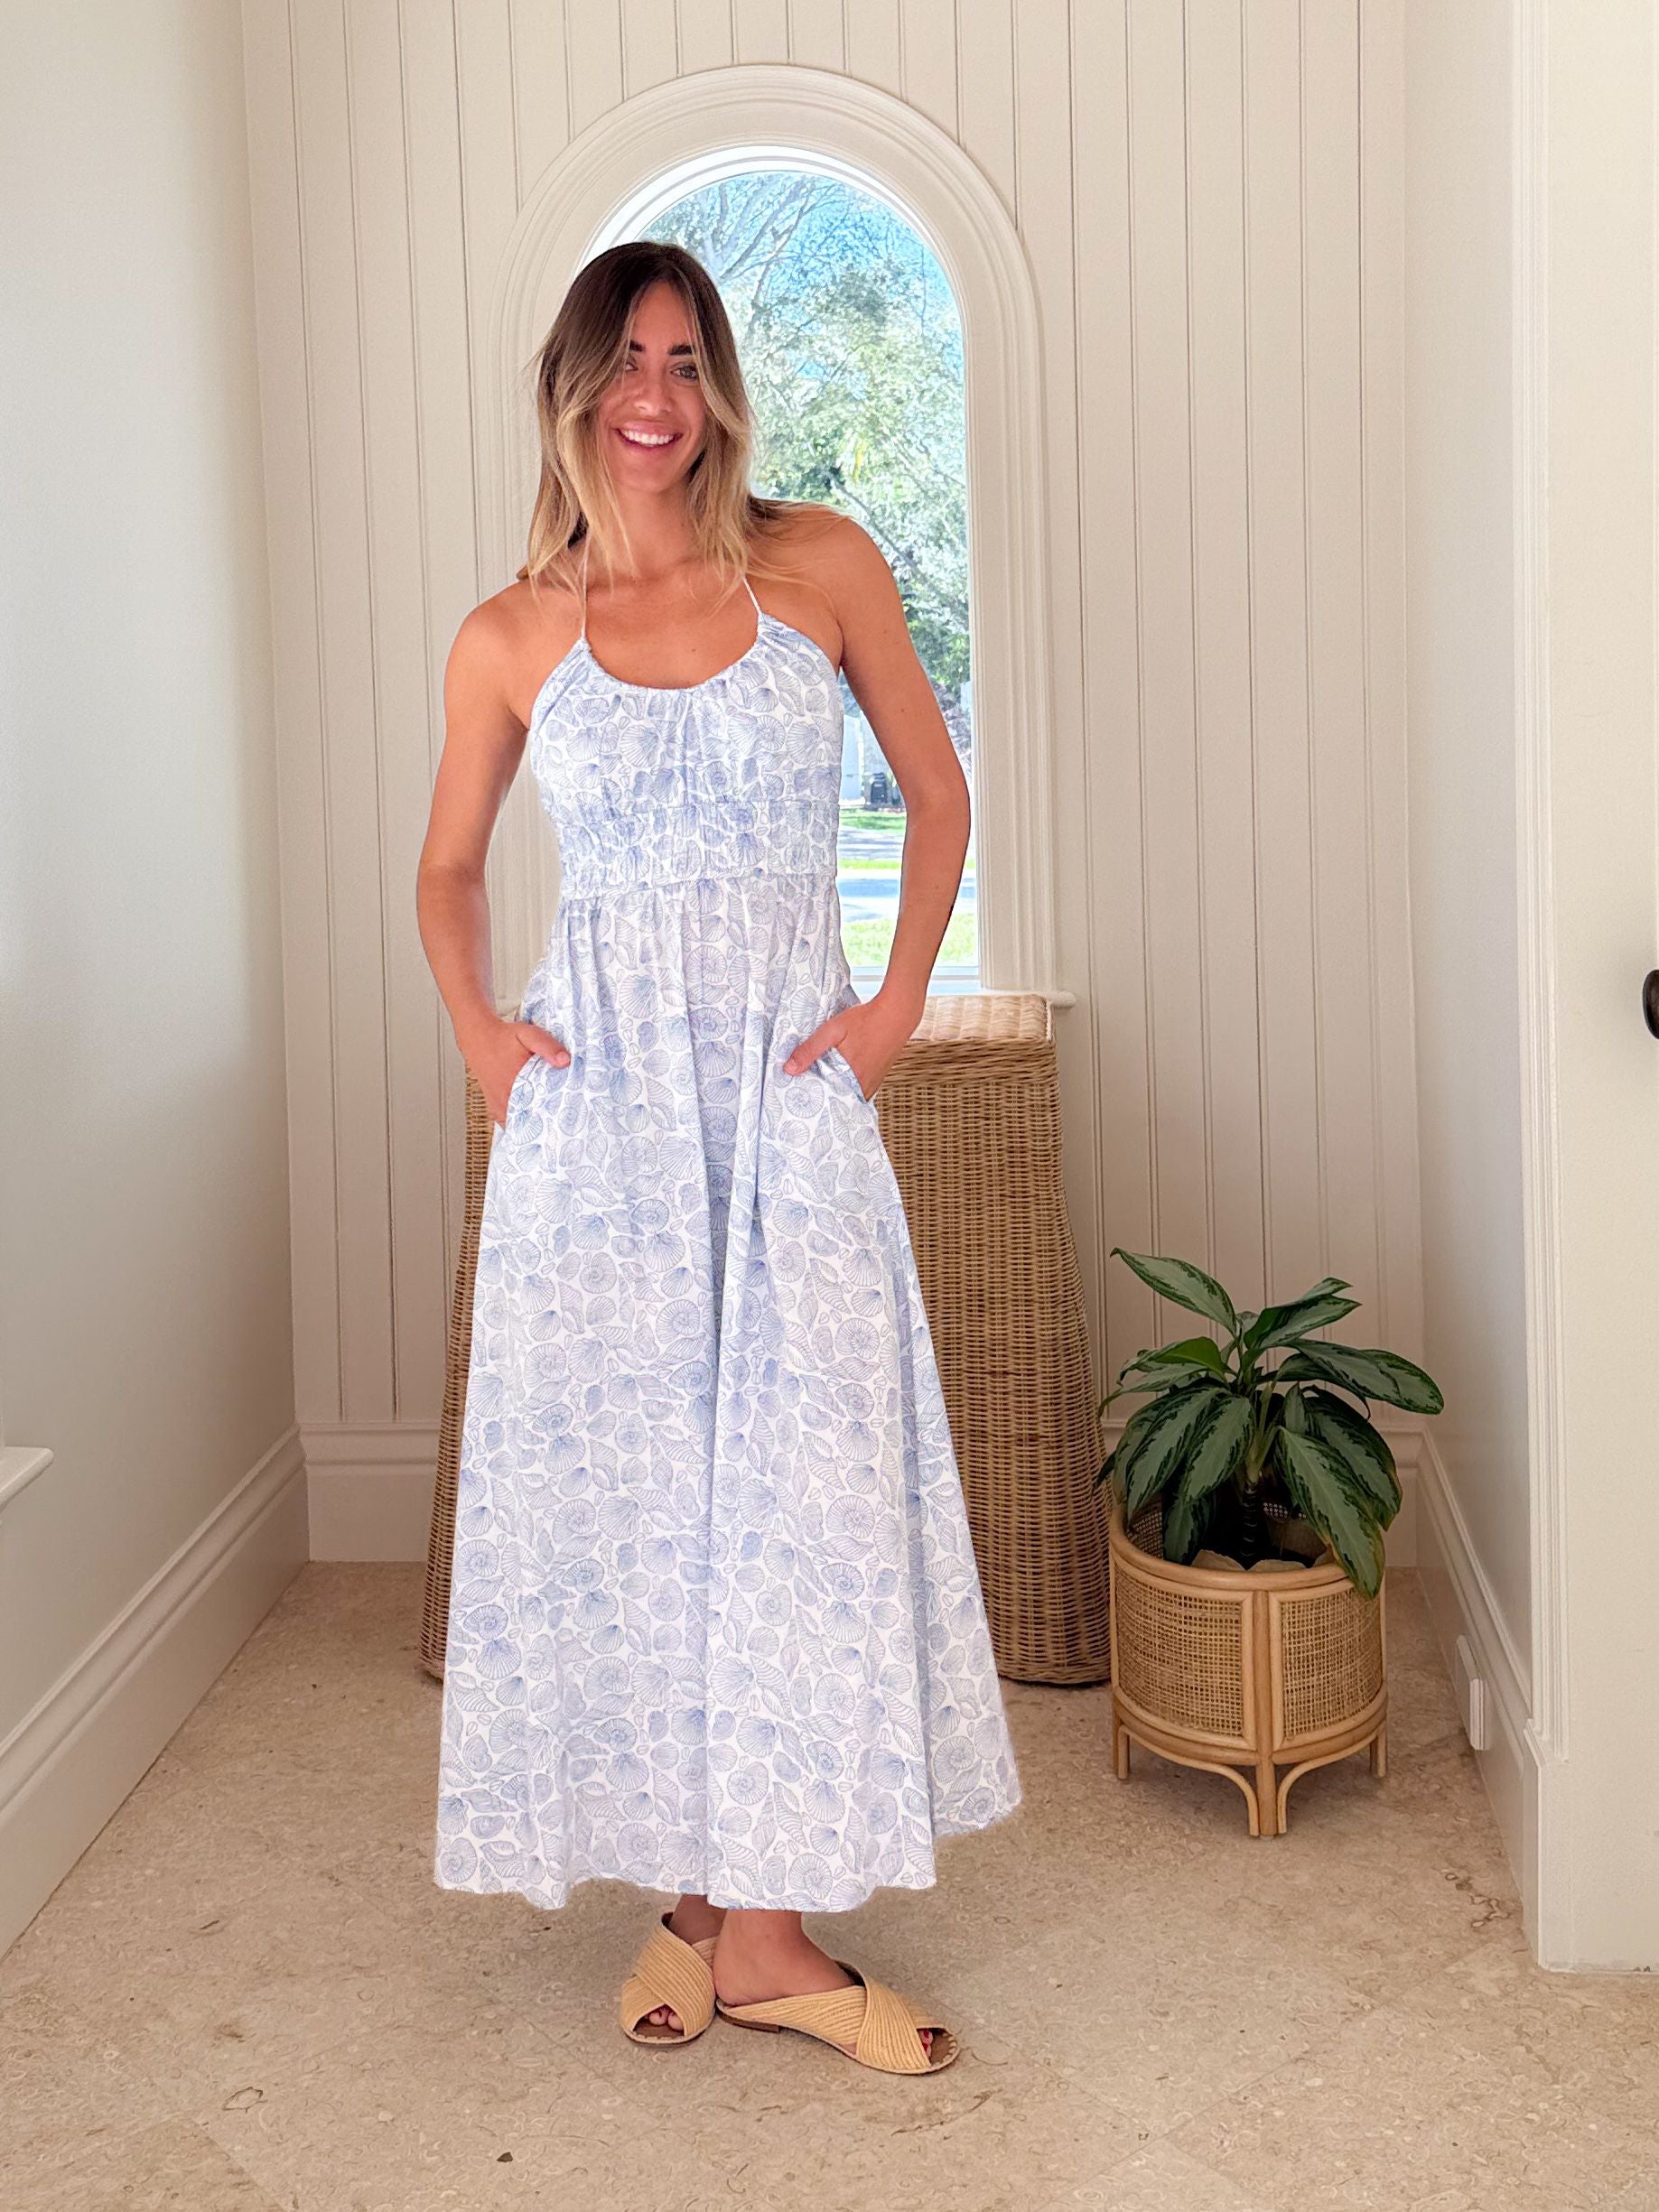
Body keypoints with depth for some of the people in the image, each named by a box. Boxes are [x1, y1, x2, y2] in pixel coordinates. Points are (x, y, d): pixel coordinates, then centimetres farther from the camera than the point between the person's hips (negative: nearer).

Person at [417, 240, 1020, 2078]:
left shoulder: (819, 566, 3)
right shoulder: (508, 640, 4)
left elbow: (938, 791, 10)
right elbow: (448, 870, 16)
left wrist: (898, 1002, 1)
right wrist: (477, 1031, 0)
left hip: (789, 1090, 0)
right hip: (598, 1096, 0)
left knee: (798, 1479, 0)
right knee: (619, 1476, 3)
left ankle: (754, 1917, 11)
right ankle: (695, 1887, 19)